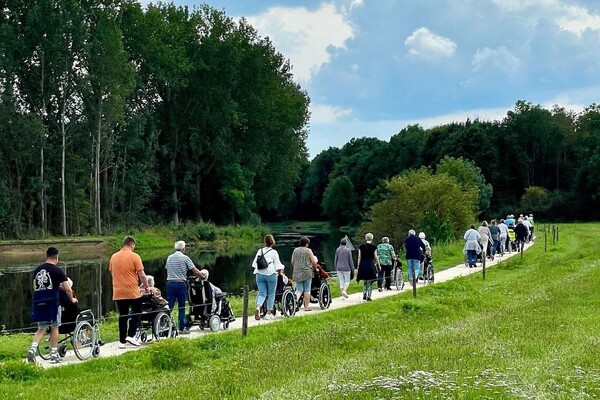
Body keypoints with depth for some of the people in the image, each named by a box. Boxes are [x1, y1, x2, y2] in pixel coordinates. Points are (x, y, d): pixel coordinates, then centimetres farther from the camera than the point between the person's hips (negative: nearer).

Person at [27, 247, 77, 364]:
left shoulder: (37, 270, 11)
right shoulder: (57, 271, -5)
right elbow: (68, 289, -6)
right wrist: (72, 299, 14)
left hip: (38, 302, 5)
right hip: (52, 302, -5)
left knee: (41, 328, 13)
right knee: (54, 327, 9)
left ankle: (33, 348, -10)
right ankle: (54, 355, 12)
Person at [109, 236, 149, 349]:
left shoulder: (113, 257, 7)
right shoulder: (134, 257, -9)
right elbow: (142, 275, -10)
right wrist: (146, 285, 7)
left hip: (118, 293, 5)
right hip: (133, 292, -4)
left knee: (122, 316, 11)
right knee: (136, 313, 12)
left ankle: (122, 341, 12)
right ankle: (131, 336, 0)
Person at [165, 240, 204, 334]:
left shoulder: (169, 258, 10)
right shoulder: (185, 258, -3)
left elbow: (167, 269, 16)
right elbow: (195, 271, -6)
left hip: (170, 283, 4)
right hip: (180, 283, -3)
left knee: (169, 307, 4)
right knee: (181, 307, 6)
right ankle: (182, 328, 8)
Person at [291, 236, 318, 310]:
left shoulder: (295, 250, 7)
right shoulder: (308, 250, -4)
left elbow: (292, 262, 12)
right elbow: (314, 262, -4)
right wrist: (314, 267, 17)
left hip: (297, 273, 3)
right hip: (307, 272, -3)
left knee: (299, 289, 7)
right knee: (307, 290, 5)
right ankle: (306, 306, 8)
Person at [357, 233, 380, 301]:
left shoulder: (361, 246, 3)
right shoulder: (374, 247, -4)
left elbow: (359, 257, 3)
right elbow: (376, 257, -2)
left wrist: (358, 266, 7)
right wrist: (379, 265, 8)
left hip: (363, 264, 3)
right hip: (370, 264, -3)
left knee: (365, 281, 17)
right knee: (369, 282, 5)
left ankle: (364, 295, 6)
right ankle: (368, 296, 1)